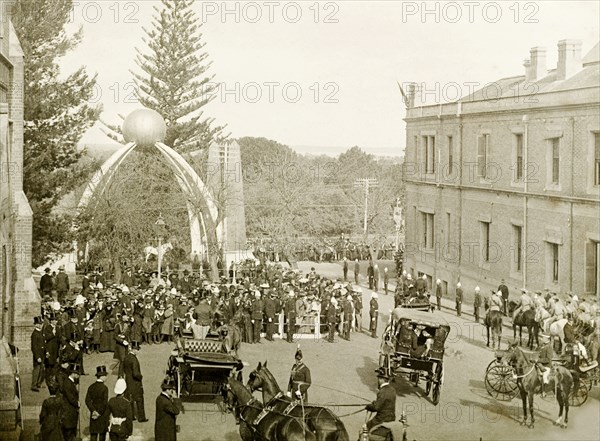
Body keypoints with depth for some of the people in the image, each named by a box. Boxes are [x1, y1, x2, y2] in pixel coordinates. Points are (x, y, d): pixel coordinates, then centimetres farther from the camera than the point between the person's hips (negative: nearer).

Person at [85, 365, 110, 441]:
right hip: (103, 415, -4)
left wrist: (93, 411, -5)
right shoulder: (104, 388, -15)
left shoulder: (91, 387, 2)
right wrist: (99, 413, -10)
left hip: (93, 413, 4)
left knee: (93, 433, 6)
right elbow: (104, 403, -18)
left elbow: (87, 400, -2)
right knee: (102, 434, 9)